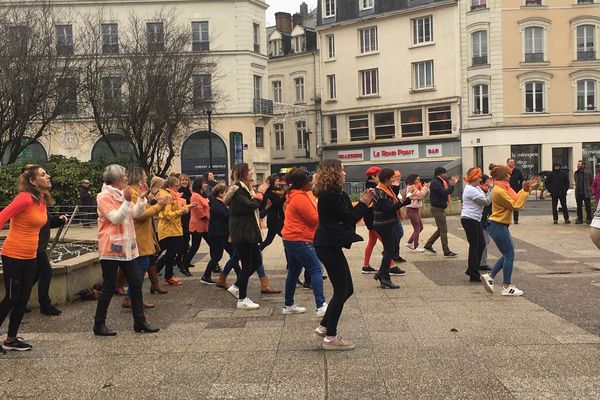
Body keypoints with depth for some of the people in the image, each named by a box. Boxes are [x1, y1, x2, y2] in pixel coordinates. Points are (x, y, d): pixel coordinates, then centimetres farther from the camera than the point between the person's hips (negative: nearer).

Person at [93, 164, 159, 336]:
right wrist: (127, 201, -26)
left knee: (136, 284, 7)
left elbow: (137, 214, 9)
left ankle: (140, 322, 14)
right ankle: (99, 324, 10)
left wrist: (142, 198, -4)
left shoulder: (122, 194, 14)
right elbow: (115, 219, -19)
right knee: (108, 288, -2)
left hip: (127, 247, 8)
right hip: (111, 248, -8)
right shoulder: (104, 197, -10)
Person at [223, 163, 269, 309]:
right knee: (247, 264, -4)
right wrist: (260, 193, -11)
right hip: (241, 233, -10)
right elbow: (251, 205, -25)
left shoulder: (245, 188, 16)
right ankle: (242, 300, 6)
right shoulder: (237, 189, -14)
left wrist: (260, 193, 1)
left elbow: (257, 206, 14)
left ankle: (237, 286, 22)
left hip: (249, 232, 10)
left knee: (257, 261, 11)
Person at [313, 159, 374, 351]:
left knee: (346, 289, 14)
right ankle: (330, 337, 6)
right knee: (341, 290, -3)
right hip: (328, 247, -10)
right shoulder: (330, 195, -16)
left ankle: (323, 327, 22)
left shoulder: (334, 193, 14)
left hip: (330, 245, 10)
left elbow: (348, 216, 14)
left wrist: (363, 202, 5)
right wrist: (364, 203, -4)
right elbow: (348, 217, -15)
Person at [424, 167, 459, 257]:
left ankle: (428, 245, 22)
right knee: (443, 229, -8)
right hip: (437, 208, -10)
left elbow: (448, 193, 18)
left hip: (441, 208, 10)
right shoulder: (435, 183, -15)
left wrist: (452, 184, 9)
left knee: (441, 229, 15)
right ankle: (446, 251, -5)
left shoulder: (440, 182, 17)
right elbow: (444, 193, -25)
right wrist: (451, 185, -15)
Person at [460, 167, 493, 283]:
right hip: (469, 220, -10)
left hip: (475, 219, 10)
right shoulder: (471, 190, -18)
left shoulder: (476, 188, 15)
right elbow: (486, 202, -19)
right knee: (475, 246, -4)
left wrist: (489, 189, 1)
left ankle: (471, 270, 23)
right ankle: (474, 275, 4)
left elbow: (485, 198, 11)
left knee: (481, 244, 13)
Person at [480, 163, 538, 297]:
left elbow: (516, 199, 13)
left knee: (508, 254, 15)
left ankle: (489, 276, 19)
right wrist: (525, 190, -14)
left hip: (501, 226, 10)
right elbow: (515, 205, -17)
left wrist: (527, 188, 11)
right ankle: (506, 287, 8)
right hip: (498, 227, -10)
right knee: (509, 255, -1)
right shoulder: (499, 191, -20)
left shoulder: (503, 188, 11)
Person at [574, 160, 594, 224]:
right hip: (578, 193, 4)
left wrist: (589, 189, 3)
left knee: (588, 207, 3)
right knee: (579, 207, 8)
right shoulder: (575, 173, 7)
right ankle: (580, 219, 15)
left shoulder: (587, 173, -7)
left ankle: (589, 219, 10)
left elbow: (592, 182, 1)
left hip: (586, 193, -4)